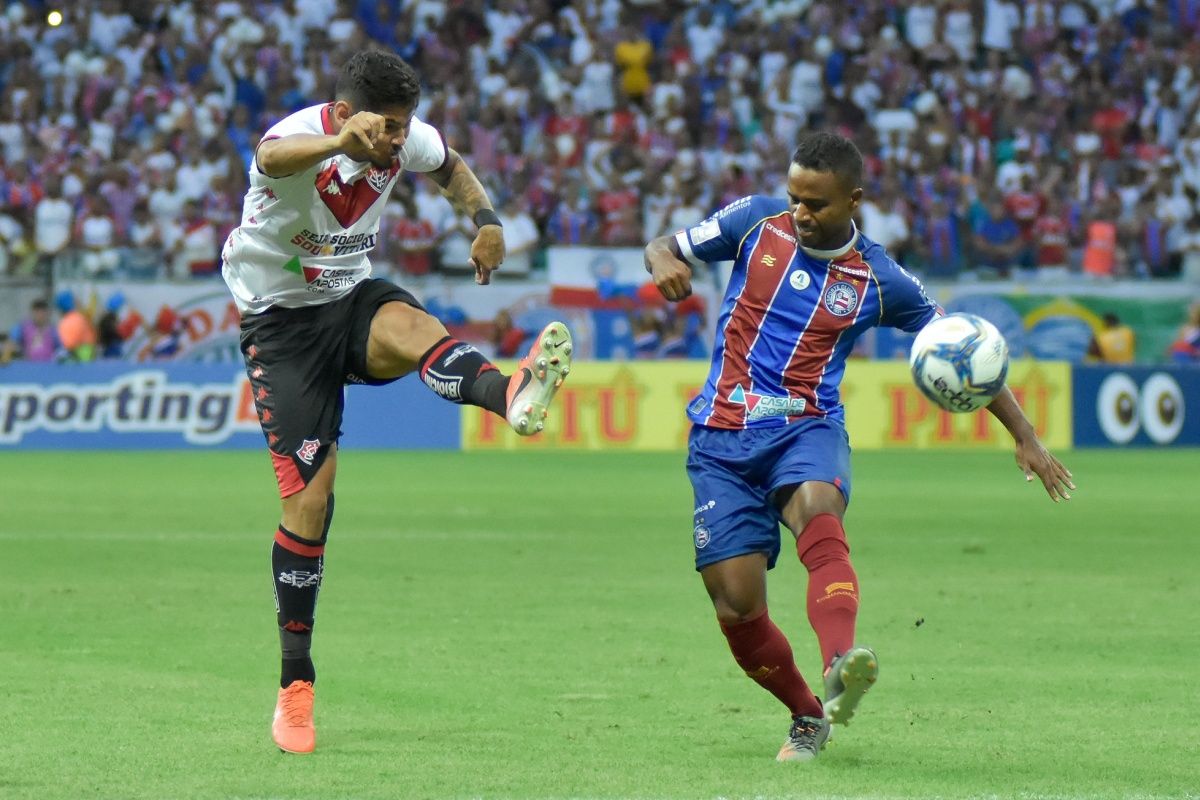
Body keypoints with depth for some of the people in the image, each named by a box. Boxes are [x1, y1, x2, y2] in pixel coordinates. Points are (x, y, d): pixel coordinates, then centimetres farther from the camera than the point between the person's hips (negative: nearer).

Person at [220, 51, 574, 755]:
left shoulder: (409, 140, -6)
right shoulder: (301, 137, -24)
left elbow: (450, 167, 19)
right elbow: (272, 158, -52)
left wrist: (485, 217, -2)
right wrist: (342, 141, -74)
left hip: (353, 298, 4)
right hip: (282, 321, -4)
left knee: (410, 326, -34)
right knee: (309, 497, -10)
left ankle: (510, 394, -67)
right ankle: (295, 685, 1)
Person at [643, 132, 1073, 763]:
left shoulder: (877, 281, 1)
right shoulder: (756, 223, 3)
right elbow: (665, 249, 13)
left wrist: (1025, 436, 5)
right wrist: (664, 264, -14)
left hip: (807, 428, -2)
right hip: (722, 439, 2)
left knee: (818, 512, -37)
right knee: (737, 608, -6)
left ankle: (839, 669, -62)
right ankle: (808, 718, 20)